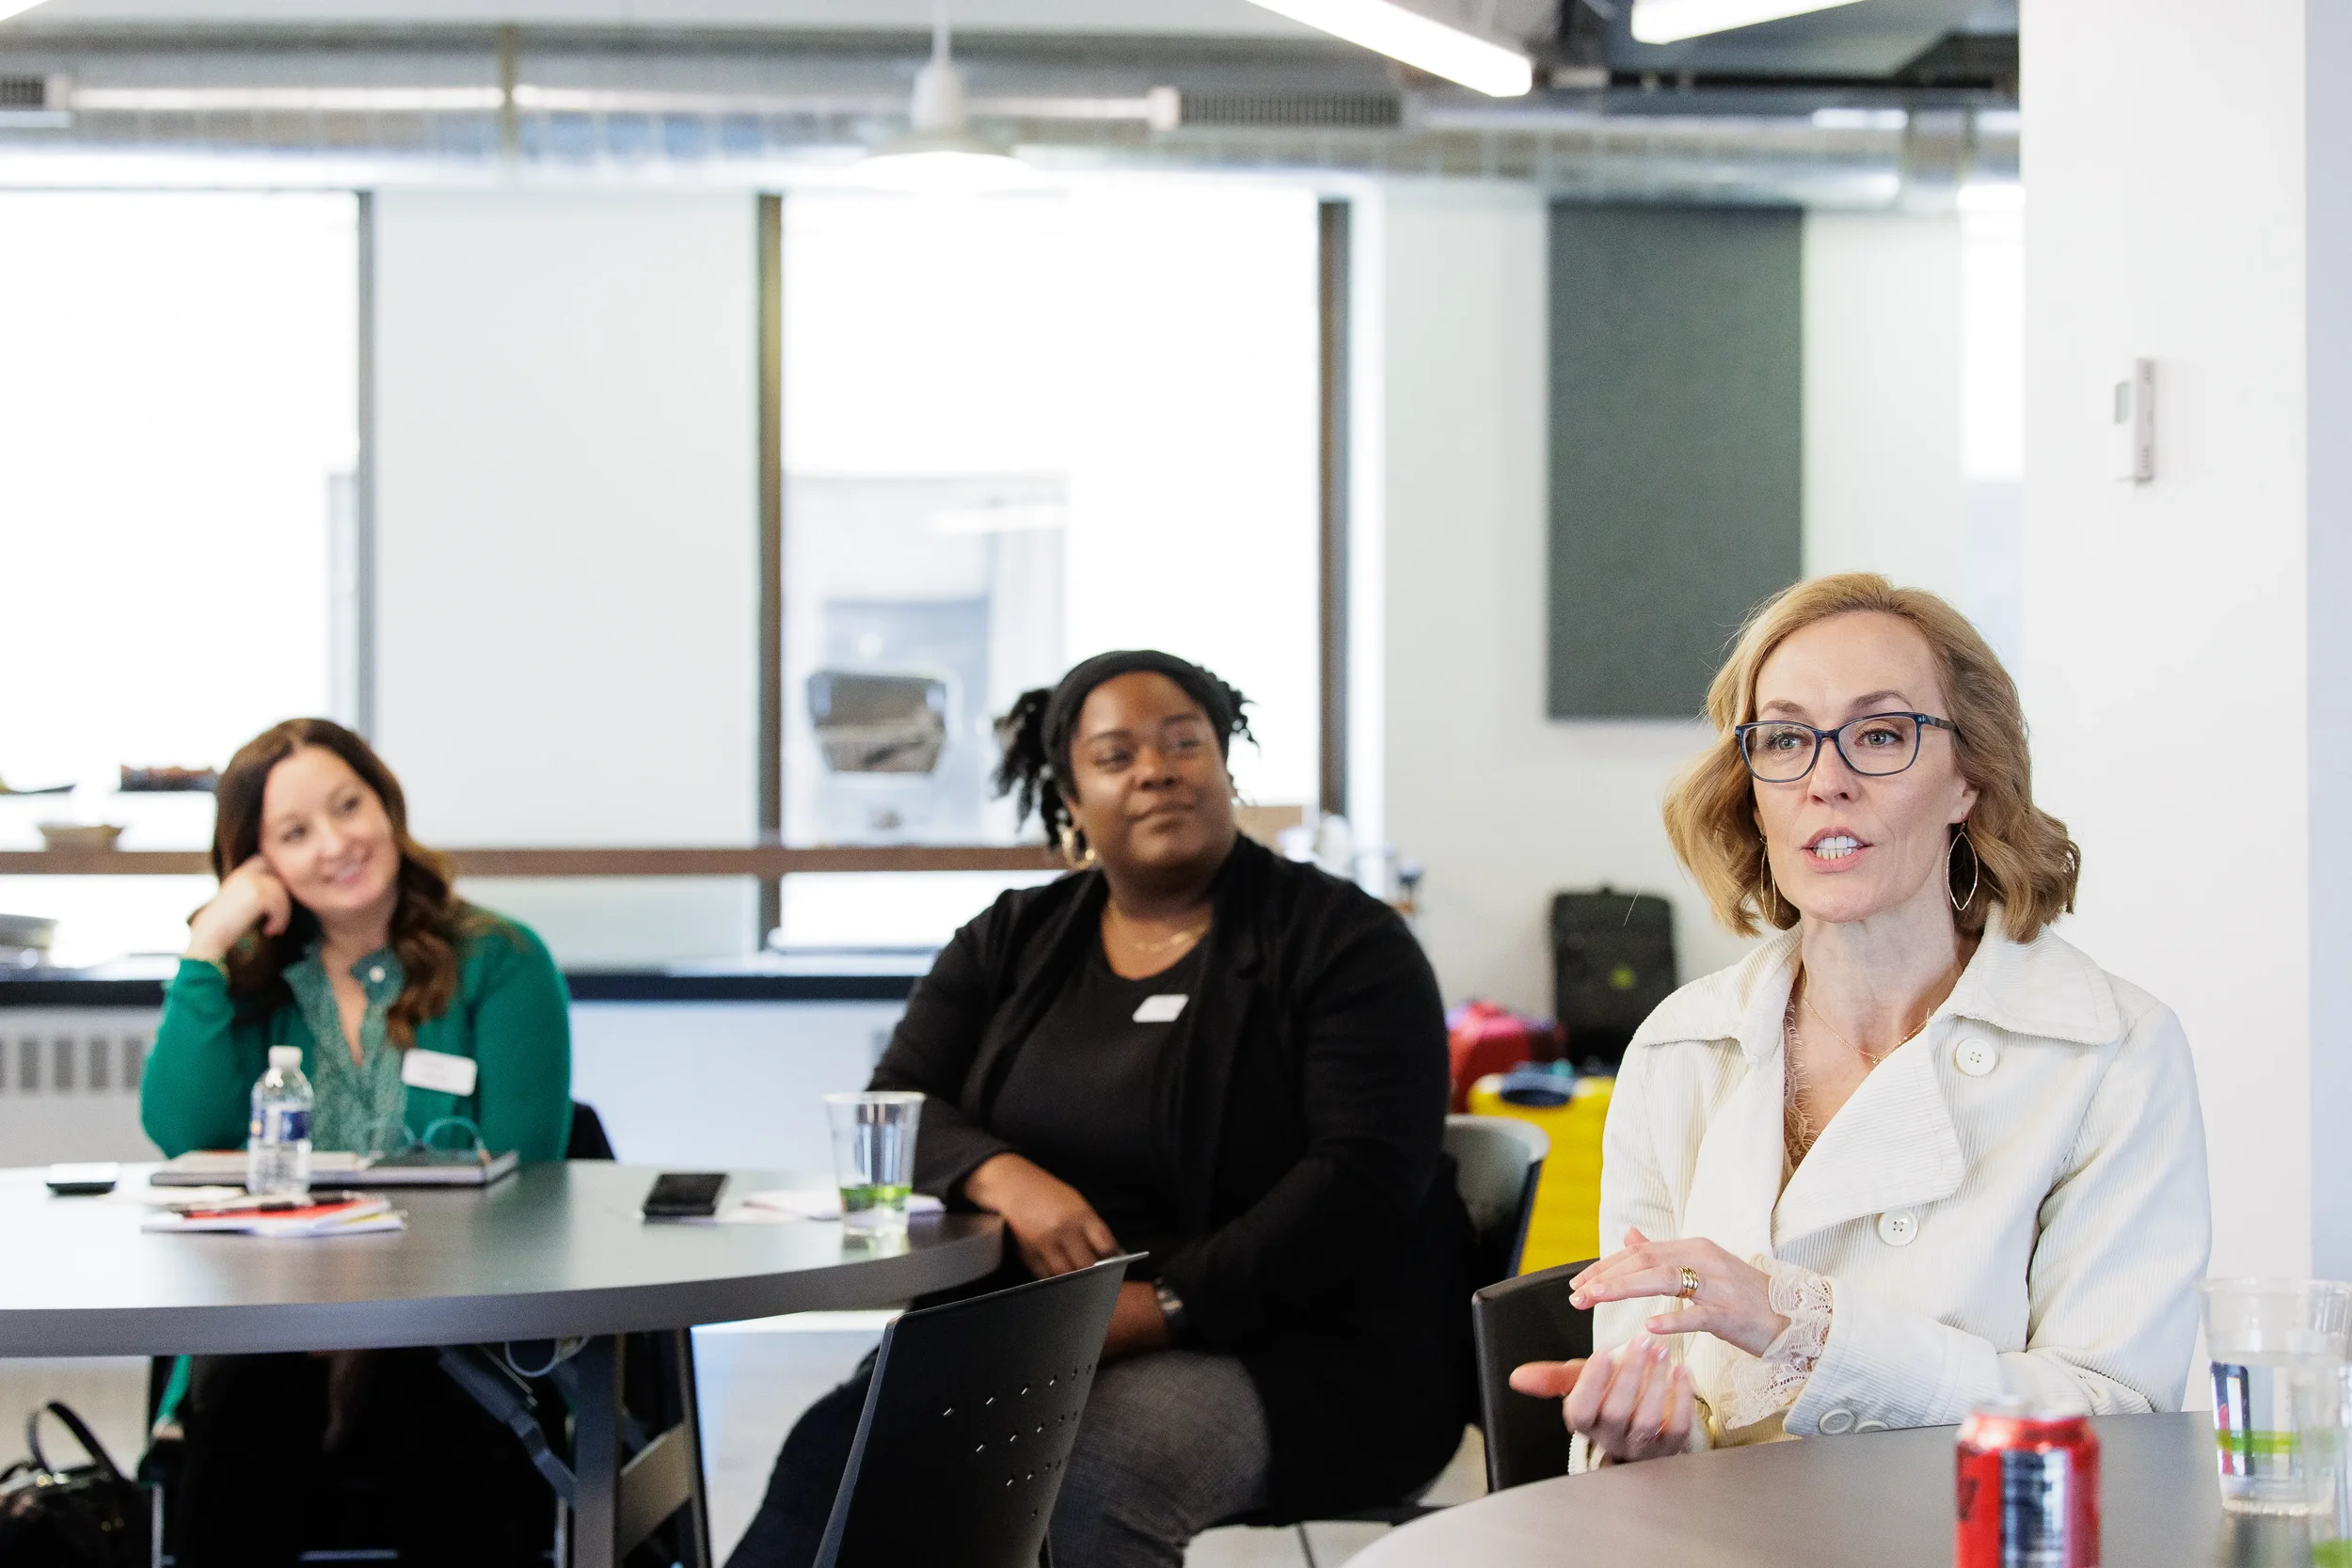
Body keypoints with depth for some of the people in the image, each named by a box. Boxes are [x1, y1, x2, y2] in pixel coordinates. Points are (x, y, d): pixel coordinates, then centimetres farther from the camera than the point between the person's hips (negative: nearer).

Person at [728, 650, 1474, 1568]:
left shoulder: (1344, 941, 1)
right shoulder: (1011, 942, 17)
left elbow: (1365, 1178, -10)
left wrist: (1164, 1306, -20)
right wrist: (1003, 1178, -15)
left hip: (1289, 1349, -4)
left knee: (1050, 1485, -35)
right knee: (833, 1451, -27)